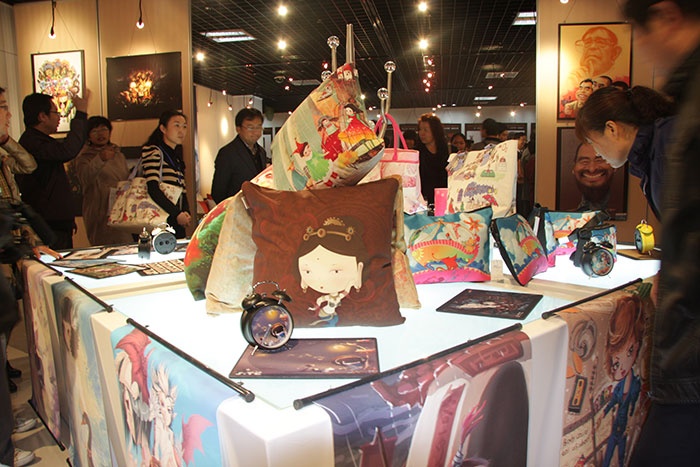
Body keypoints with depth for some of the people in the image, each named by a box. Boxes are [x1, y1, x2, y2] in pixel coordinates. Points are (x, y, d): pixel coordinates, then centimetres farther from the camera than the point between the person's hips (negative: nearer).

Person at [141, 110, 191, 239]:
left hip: (177, 224, 8)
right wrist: (177, 214, -20)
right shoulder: (153, 151, -6)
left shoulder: (176, 157, 19)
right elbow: (153, 189, -18)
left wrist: (186, 212, -1)